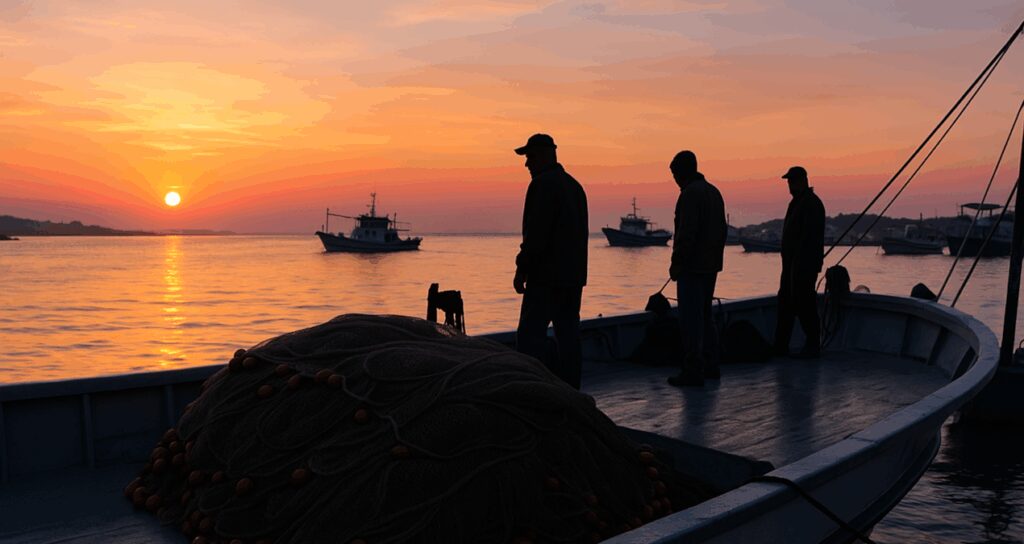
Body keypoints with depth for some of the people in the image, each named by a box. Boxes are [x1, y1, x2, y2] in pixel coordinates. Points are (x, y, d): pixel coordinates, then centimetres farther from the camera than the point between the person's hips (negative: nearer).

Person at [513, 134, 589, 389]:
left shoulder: (542, 184, -10)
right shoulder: (574, 185, 18)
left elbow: (536, 233, -18)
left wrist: (522, 268, -12)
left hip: (547, 275, -9)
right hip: (574, 275, 9)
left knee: (530, 335, -7)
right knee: (569, 335, 11)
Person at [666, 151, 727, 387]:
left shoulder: (690, 193, -13)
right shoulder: (713, 191, 16)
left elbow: (686, 232, -20)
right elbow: (722, 229, 19)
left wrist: (676, 263, -16)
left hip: (692, 266, -9)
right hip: (711, 265, 10)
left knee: (691, 318, -6)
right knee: (704, 315, 17)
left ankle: (693, 370, -5)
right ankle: (710, 366, 22)